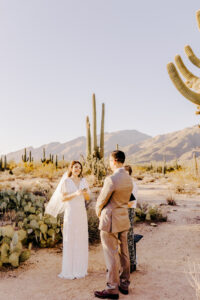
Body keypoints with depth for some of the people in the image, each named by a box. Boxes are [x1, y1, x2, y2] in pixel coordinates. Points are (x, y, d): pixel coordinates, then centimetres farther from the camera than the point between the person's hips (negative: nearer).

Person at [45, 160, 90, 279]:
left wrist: (85, 192, -14)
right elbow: (62, 198, -9)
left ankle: (80, 267, 20)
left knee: (81, 240, 8)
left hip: (82, 213, 4)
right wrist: (75, 194, -23)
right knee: (70, 241, -1)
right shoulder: (66, 181, -4)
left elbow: (88, 198, 9)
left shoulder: (83, 181, 8)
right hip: (70, 213, -4)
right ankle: (69, 270, 10)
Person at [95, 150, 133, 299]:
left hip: (110, 221, -8)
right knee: (124, 252, 16)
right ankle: (124, 284, 29)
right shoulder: (129, 179, 3)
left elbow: (101, 200, -14)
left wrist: (98, 212, 8)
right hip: (123, 220, 8)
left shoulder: (111, 179, -23)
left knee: (112, 255, 2)